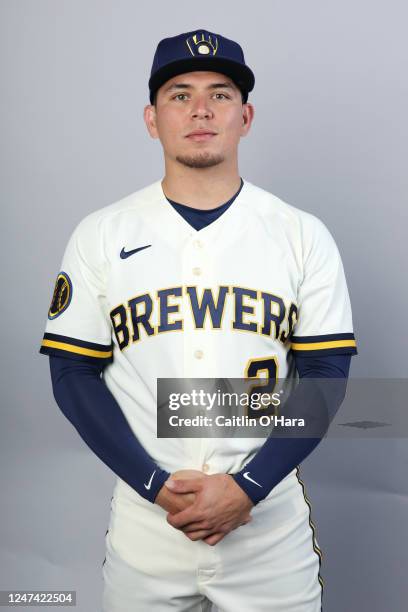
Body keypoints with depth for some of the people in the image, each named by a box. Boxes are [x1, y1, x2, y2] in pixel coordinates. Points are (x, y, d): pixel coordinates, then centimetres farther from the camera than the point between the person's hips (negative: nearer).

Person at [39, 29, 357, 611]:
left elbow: (324, 375, -3)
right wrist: (157, 486, -12)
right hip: (143, 520, 0)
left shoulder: (304, 235, -1)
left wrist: (245, 487, -13)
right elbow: (74, 375, -2)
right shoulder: (100, 235, -1)